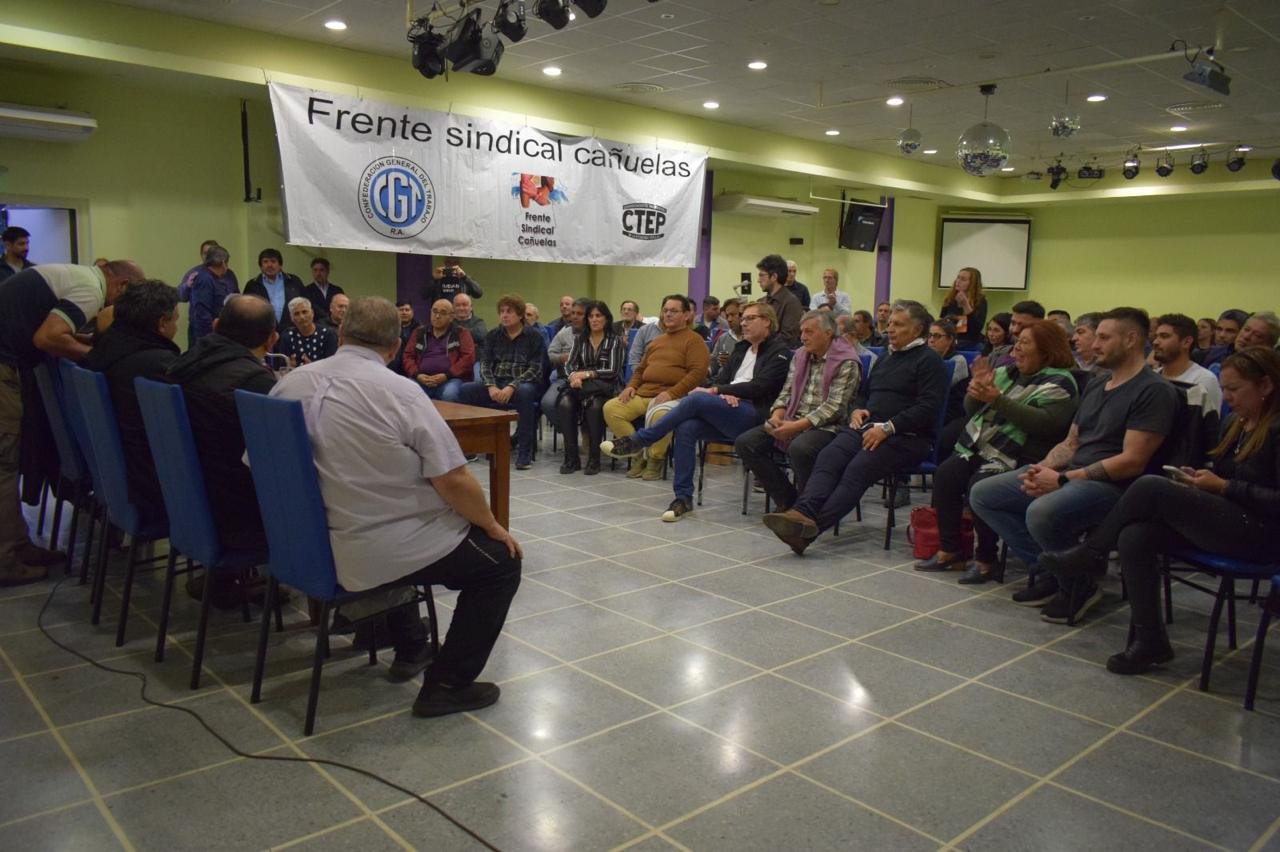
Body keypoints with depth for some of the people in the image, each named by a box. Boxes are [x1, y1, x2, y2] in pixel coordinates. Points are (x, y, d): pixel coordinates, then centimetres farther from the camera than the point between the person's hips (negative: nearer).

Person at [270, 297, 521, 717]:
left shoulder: (291, 384, -2)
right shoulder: (400, 391, -18)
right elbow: (453, 481, -19)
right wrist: (493, 526, -1)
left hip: (317, 548, 7)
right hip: (387, 554, -7)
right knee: (502, 560, 11)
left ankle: (410, 651, 41)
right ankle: (448, 684, 10)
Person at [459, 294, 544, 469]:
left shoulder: (534, 337, 3)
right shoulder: (493, 336, 15)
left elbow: (535, 369, -7)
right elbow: (485, 363, 7)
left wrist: (512, 387, -21)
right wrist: (491, 386, -14)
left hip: (523, 383, -4)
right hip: (496, 383, 4)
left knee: (524, 393, -39)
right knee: (465, 390, -21)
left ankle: (525, 452, -33)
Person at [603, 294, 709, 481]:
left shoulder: (694, 341, 1)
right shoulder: (656, 341, 26)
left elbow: (698, 372, -11)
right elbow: (640, 369, 32)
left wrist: (671, 393, -20)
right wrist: (631, 386, 11)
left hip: (673, 396, -7)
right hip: (643, 394, 7)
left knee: (659, 415, -40)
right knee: (610, 408, -13)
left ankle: (655, 459, -12)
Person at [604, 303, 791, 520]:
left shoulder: (779, 351, 3)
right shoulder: (741, 348, 26)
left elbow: (759, 387, -10)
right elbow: (721, 378, 18)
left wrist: (715, 391, -12)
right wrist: (723, 393, -7)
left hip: (753, 415, -6)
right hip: (727, 412, 6)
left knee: (696, 399, -28)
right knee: (686, 427, -24)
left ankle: (638, 441, -20)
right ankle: (683, 498, -19)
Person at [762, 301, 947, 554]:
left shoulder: (929, 360, 3)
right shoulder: (887, 357, 27)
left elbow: (927, 408, -10)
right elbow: (864, 391, 36)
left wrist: (888, 428, -18)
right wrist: (857, 410, 13)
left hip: (906, 436, -6)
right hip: (868, 426, 7)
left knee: (858, 468, -31)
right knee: (828, 457, -23)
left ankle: (812, 528, -43)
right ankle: (803, 513, -44)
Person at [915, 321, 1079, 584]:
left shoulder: (1059, 382, -4)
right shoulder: (1006, 373, 18)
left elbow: (1046, 423, -21)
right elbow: (971, 410, 19)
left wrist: (997, 399, -23)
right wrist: (977, 389, -5)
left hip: (1015, 459, -7)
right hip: (978, 448, 7)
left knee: (980, 485, -29)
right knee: (945, 474, -15)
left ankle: (986, 561, -13)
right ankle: (949, 550, -7)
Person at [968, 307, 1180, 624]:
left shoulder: (1154, 390, -9)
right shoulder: (1095, 386, 19)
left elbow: (1132, 462, -17)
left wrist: (1062, 479, -19)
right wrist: (1042, 468, -3)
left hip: (1112, 485, -9)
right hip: (1068, 474, 9)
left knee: (1042, 513, -37)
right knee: (982, 494, -1)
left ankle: (1080, 586, -8)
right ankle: (1051, 571, 2)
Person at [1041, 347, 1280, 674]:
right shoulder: (1235, 423, 14)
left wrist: (1224, 487, -17)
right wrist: (1200, 482, -1)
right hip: (1225, 519, 8)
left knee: (1151, 487, -24)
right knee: (1133, 537, -18)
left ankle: (1091, 554, -3)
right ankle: (1149, 642, -12)